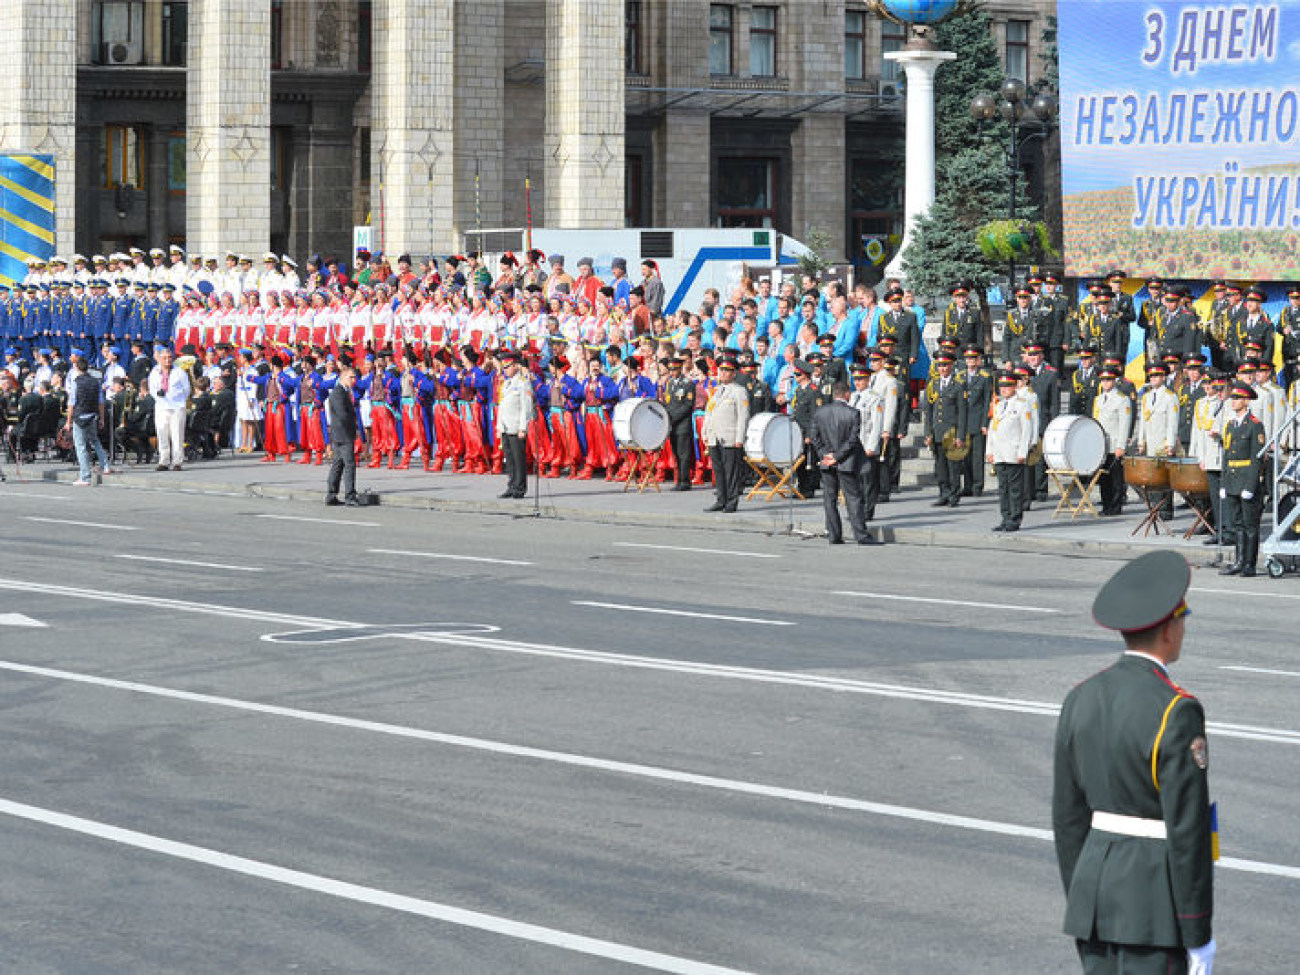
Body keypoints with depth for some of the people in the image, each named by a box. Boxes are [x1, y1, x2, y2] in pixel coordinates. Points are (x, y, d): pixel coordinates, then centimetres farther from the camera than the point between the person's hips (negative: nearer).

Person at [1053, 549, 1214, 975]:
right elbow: (1188, 829, -17)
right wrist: (1198, 935, -12)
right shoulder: (1175, 711, -17)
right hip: (1154, 901, -7)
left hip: (1095, 889, 7)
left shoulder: (1081, 699, 5)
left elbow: (1068, 816, 10)